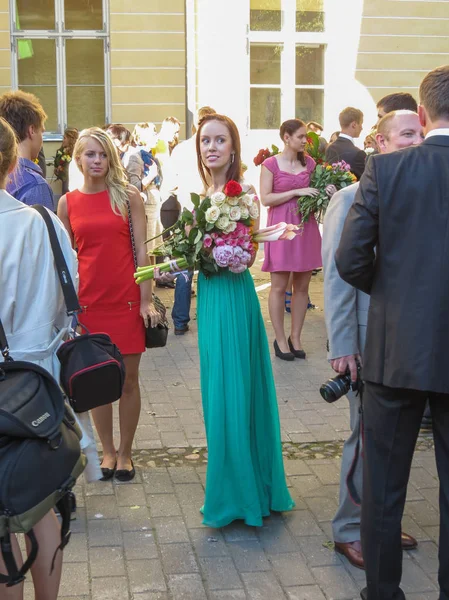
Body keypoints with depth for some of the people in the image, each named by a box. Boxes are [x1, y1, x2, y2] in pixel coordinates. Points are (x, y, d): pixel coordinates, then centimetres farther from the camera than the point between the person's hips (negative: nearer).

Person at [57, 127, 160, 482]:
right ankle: (108, 451, 25)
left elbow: (141, 251, -1)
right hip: (88, 301, 1)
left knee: (128, 380, 5)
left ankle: (125, 453, 21)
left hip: (126, 300, -1)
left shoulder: (129, 197, 0)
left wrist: (146, 300, -6)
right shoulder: (68, 203, 4)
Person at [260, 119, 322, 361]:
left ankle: (295, 337, 18)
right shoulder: (271, 164, -4)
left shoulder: (309, 162, 8)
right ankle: (280, 339, 11)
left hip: (305, 226, 4)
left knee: (302, 286, 7)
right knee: (279, 286, 0)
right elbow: (266, 198, -10)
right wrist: (296, 191, -16)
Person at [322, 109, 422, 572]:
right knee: (368, 434, 5)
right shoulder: (352, 199, -9)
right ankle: (350, 530, 22)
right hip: (370, 337, -5)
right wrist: (341, 347, -13)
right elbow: (337, 275, -10)